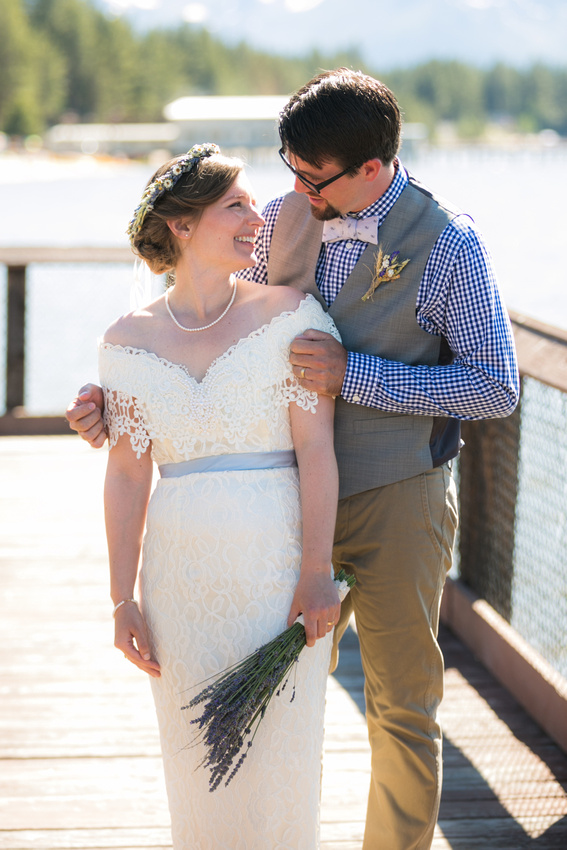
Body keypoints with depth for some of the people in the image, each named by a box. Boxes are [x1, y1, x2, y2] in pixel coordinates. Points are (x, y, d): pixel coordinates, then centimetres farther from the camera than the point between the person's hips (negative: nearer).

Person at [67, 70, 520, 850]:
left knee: (402, 709, 7)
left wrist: (354, 375, -22)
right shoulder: (283, 220, -1)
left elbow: (496, 387, -14)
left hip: (396, 500, -4)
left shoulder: (447, 246, -14)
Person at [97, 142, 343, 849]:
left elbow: (315, 448, -7)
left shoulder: (289, 314, -3)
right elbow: (127, 474, 2)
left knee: (278, 755, 4)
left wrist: (316, 572, -12)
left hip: (278, 563, -2)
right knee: (197, 758, 10)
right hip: (182, 571, 2)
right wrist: (123, 601, -1)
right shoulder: (130, 341, 2)